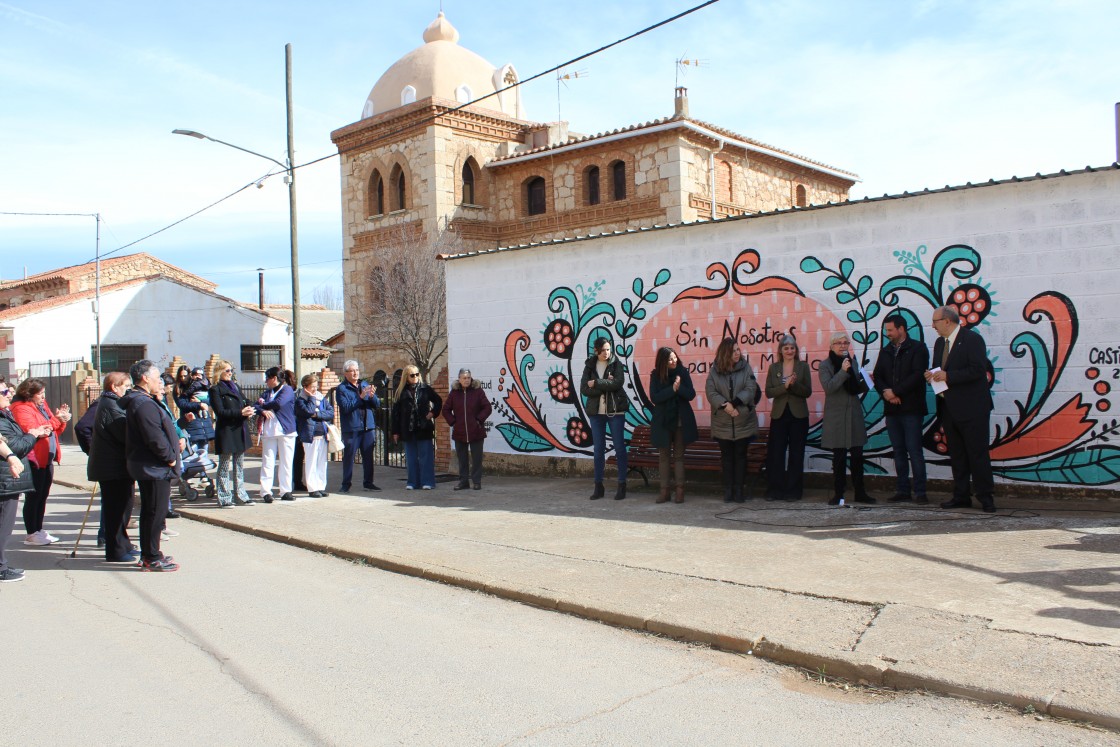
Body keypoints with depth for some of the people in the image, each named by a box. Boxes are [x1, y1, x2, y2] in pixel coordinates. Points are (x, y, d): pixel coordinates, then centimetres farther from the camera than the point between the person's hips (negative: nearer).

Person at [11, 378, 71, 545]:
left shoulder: (42, 406, 17)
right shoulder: (21, 409, -10)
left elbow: (55, 431, 22)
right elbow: (31, 431, -24)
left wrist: (62, 419, 2)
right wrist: (56, 419, -23)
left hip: (47, 460, 9)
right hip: (34, 460, -9)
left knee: (43, 496, 13)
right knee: (33, 497, -4)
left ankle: (39, 530, 21)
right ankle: (32, 534, 2)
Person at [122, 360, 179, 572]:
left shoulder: (138, 401, 15)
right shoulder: (144, 404, -20)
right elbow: (155, 439, -25)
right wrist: (170, 457, -14)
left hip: (146, 467, 11)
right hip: (154, 468, -11)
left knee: (149, 512, 17)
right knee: (156, 512, -3)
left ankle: (147, 555, 26)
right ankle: (152, 558, 4)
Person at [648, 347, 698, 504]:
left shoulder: (683, 372, -2)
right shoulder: (656, 375, -4)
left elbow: (691, 395, -5)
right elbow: (654, 398, -12)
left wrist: (679, 387, -22)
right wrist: (672, 389, -21)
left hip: (681, 421, 0)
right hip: (663, 422, 0)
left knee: (679, 456, 4)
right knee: (664, 456, 5)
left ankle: (679, 490, 6)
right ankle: (665, 490, 9)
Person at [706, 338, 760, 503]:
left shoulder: (745, 367, -1)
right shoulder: (714, 370, -1)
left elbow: (751, 389, -9)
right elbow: (710, 392, -7)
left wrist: (734, 403, -20)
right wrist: (725, 404, -22)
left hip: (743, 422, 0)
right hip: (722, 423, 0)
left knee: (740, 456, 6)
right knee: (726, 456, 9)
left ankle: (738, 490, 13)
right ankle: (728, 490, 16)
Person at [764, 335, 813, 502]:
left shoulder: (803, 366, 2)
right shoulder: (774, 368, 6)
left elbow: (807, 392, -4)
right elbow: (768, 392, -3)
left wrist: (794, 384, -21)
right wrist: (785, 386, -17)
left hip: (798, 416, -1)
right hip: (779, 415, 1)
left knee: (796, 454, 4)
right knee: (776, 454, 0)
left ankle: (793, 491, 12)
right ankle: (775, 490, 9)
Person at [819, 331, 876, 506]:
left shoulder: (852, 363, 14)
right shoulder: (825, 365, -2)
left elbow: (857, 388, 19)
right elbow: (828, 387, -17)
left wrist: (866, 382, 0)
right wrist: (843, 371, -23)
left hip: (854, 415, 5)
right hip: (836, 417, -4)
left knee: (857, 456, 5)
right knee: (839, 457, -1)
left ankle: (860, 493, 14)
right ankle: (838, 494, 7)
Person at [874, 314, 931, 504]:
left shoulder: (917, 349, -2)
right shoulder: (885, 352, 17)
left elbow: (918, 375, -13)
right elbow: (877, 377, 13)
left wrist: (895, 392, -13)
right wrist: (886, 393, -6)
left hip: (911, 409, -6)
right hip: (892, 409, 6)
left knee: (914, 450, -6)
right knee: (898, 451, 8)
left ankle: (920, 492, -2)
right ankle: (902, 490, 13)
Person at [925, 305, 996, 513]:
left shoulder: (973, 339, -9)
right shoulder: (939, 343, 16)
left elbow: (978, 370, -19)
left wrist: (948, 376, -20)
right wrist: (932, 375, -1)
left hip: (972, 408, -8)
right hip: (949, 408, 8)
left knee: (978, 453, -4)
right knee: (956, 455, 11)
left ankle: (986, 497, 3)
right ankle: (961, 496, 17)